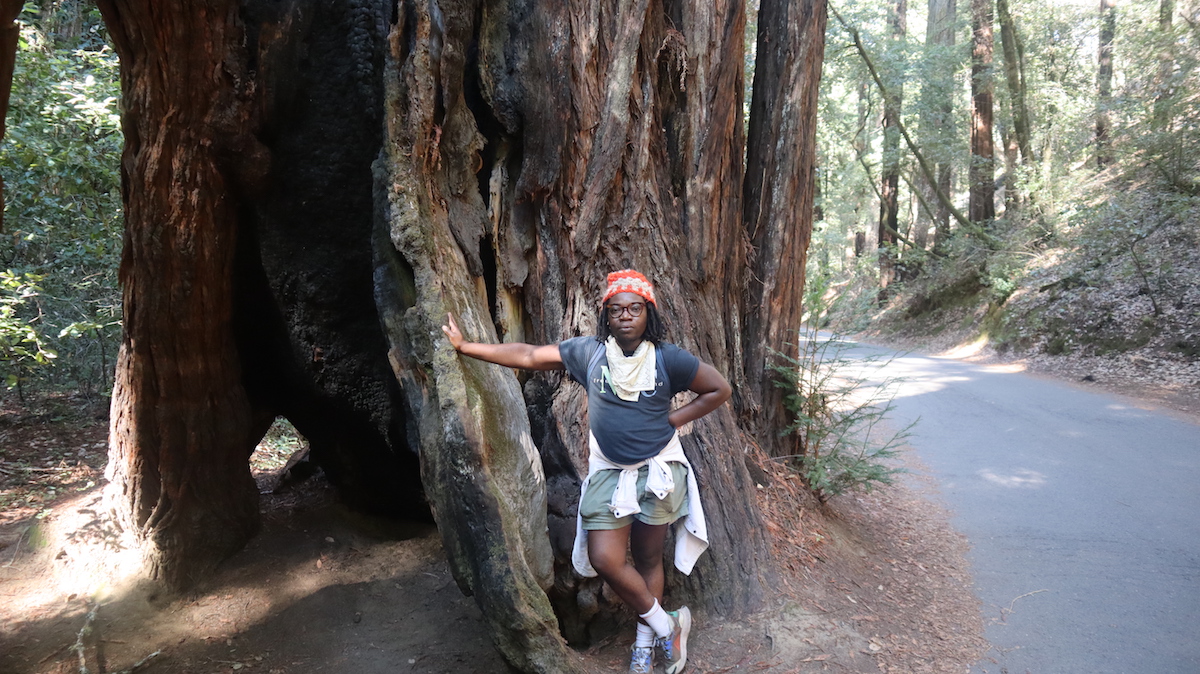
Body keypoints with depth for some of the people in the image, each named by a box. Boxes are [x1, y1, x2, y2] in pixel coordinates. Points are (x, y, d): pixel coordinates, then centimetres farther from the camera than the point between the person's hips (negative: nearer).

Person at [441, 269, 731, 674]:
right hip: (608, 471, 2)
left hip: (657, 470, -2)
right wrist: (465, 346, -7)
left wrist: (672, 420, -8)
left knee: (648, 560, 9)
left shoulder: (668, 359, -9)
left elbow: (719, 389, -2)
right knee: (605, 560, -8)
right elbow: (529, 356, -5)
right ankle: (667, 628, 12)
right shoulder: (588, 353, -5)